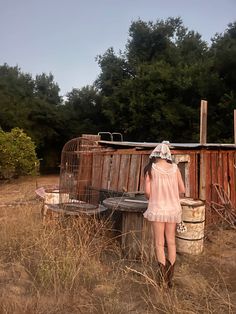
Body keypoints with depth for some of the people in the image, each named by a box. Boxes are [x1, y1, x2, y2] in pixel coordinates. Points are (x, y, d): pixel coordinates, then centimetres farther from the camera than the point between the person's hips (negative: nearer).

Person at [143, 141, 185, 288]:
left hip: (157, 208, -3)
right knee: (171, 241, 16)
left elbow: (147, 192, -10)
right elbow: (182, 190, 3)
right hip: (173, 208, 3)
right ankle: (170, 278, 26)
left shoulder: (151, 168, -7)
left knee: (159, 244, 8)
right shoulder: (175, 168, 0)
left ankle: (164, 279, 12)